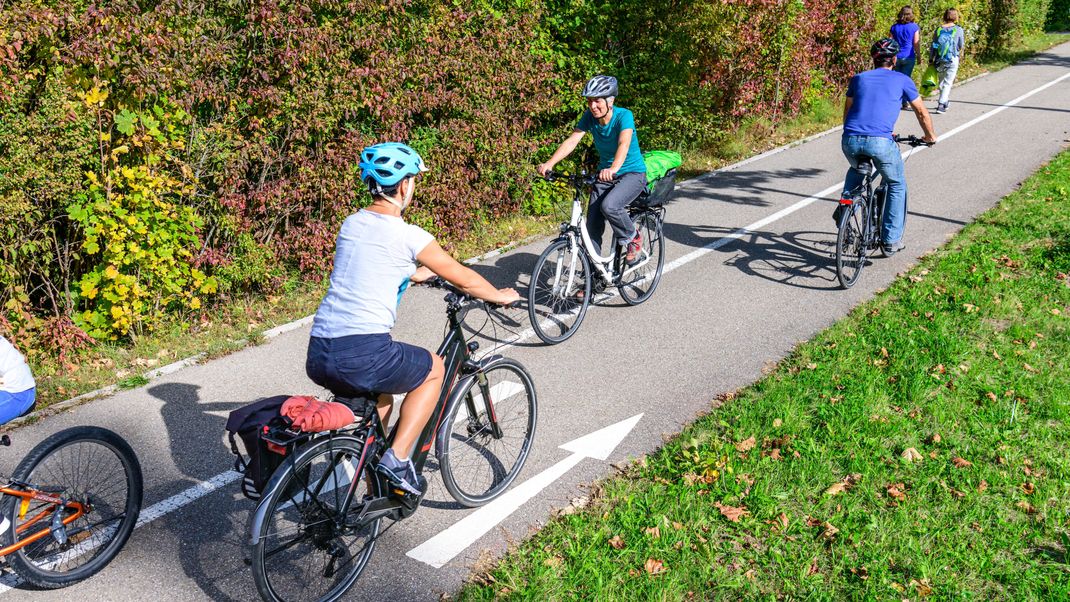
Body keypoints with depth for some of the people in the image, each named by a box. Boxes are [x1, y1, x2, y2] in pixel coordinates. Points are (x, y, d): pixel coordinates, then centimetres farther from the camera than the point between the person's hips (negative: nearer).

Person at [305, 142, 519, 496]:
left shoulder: (351, 225, 15)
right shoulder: (407, 235, -5)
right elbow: (464, 280, 6)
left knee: (380, 400, 34)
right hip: (364, 356, -7)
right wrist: (501, 296, 26)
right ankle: (397, 459, 13)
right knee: (433, 370, 21)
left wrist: (418, 273, 51)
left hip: (318, 358, 7)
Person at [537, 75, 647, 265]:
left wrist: (614, 168, -58)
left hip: (632, 173, -5)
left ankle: (633, 238, -3)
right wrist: (550, 163, -35)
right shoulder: (589, 117, -8)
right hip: (605, 174, 5)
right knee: (592, 226, -4)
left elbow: (624, 143, -38)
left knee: (609, 206, -32)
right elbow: (572, 141, -18)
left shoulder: (624, 115, -21)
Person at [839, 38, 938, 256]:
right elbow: (922, 112, 20)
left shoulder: (859, 78, 22)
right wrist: (930, 136, 37)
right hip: (880, 141, -3)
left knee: (856, 171, 38)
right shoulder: (902, 80, 15)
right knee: (897, 185, 21)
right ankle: (891, 241, 18)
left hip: (850, 140, 3)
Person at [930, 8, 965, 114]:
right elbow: (961, 46, 1)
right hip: (953, 59, -3)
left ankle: (945, 102, 33)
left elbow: (933, 46, 3)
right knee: (948, 83, 0)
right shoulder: (958, 30, -7)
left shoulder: (939, 29, 1)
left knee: (942, 81, 19)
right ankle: (941, 105, -10)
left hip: (940, 60, 3)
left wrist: (931, 59, 10)